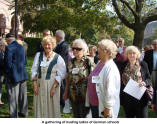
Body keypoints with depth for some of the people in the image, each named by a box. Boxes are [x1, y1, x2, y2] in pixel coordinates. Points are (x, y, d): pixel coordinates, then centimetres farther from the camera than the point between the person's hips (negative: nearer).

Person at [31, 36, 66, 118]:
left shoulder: (58, 58, -4)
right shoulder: (38, 55, 6)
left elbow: (60, 75, -7)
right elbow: (34, 70, 7)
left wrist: (54, 87, -15)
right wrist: (35, 85, -3)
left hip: (52, 86, -3)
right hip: (40, 86, 3)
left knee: (52, 108, 3)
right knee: (40, 108, 8)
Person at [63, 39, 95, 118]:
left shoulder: (89, 61, -9)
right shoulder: (71, 62, 7)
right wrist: (66, 92, 16)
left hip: (84, 95, -5)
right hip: (73, 94, 5)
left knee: (84, 116, 2)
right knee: (76, 116, 15)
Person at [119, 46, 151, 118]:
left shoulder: (143, 65, -2)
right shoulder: (123, 66, 3)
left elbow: (149, 78, 3)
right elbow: (120, 80, 8)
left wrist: (145, 83, -19)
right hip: (127, 98, 2)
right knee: (129, 117, 15)